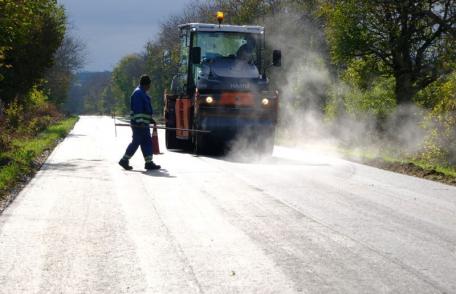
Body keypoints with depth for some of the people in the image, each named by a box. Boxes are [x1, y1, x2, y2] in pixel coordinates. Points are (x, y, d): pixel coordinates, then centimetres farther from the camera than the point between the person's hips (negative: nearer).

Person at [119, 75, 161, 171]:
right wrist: (140, 122, -27)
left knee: (147, 142, 6)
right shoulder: (138, 93, -15)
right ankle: (124, 160, 6)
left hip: (144, 123, 10)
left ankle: (149, 163, 5)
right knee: (136, 142, -4)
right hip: (138, 124, -10)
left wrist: (150, 119, 27)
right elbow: (137, 109, -22)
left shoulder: (142, 93, 18)